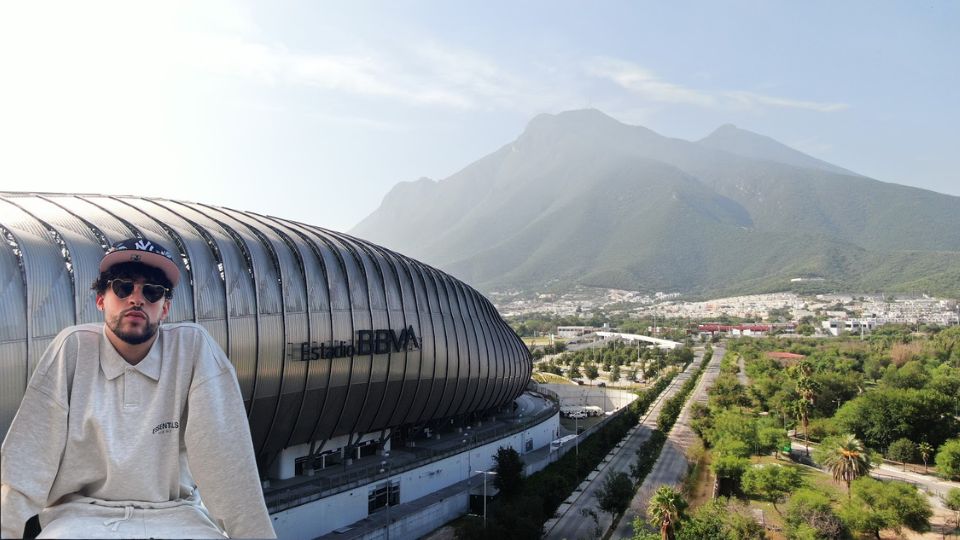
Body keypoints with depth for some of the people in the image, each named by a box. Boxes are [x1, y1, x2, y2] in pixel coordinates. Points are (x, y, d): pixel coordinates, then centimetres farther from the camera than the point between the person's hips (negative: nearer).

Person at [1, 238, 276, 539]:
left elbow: (225, 458, -12)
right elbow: (28, 456, -6)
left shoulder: (194, 348, -8)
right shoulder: (73, 348, -4)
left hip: (174, 512, 0)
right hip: (82, 512, 0)